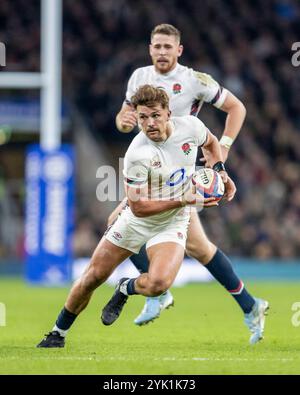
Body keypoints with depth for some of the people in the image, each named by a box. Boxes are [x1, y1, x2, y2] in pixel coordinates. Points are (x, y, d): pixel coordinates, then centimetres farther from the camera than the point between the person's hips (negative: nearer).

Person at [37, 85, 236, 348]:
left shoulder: (191, 126, -15)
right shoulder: (137, 154, -27)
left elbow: (211, 142, 12)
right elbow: (138, 207, -25)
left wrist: (221, 171, -3)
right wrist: (183, 201, -27)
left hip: (171, 225, 1)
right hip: (136, 221, -1)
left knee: (157, 284, -25)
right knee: (93, 277, 2)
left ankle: (125, 289, 10)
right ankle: (58, 333, 25)